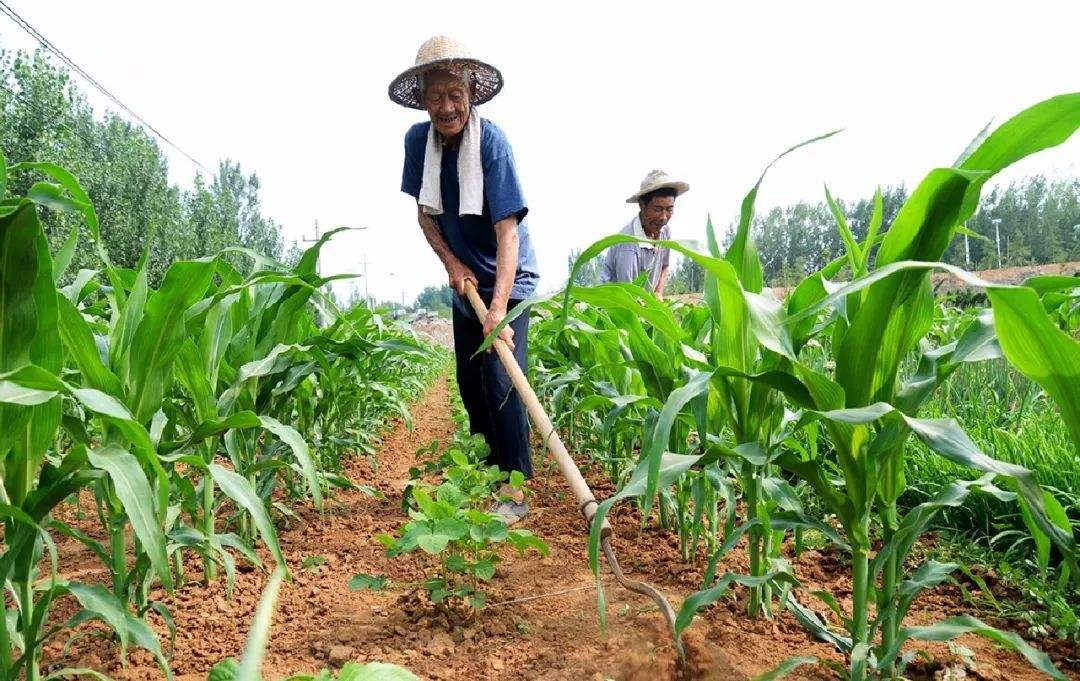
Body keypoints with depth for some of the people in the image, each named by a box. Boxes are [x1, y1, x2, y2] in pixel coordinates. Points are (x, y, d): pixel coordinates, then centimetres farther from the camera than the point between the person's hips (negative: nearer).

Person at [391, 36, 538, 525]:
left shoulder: (492, 142, -25)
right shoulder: (418, 140, -8)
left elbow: (508, 231, -32)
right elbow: (424, 211, 4)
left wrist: (498, 309, -41)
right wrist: (452, 263, -10)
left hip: (506, 279, -6)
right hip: (464, 279, 6)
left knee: (501, 381, -15)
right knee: (469, 381, 11)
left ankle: (514, 491, -6)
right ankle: (487, 473, 28)